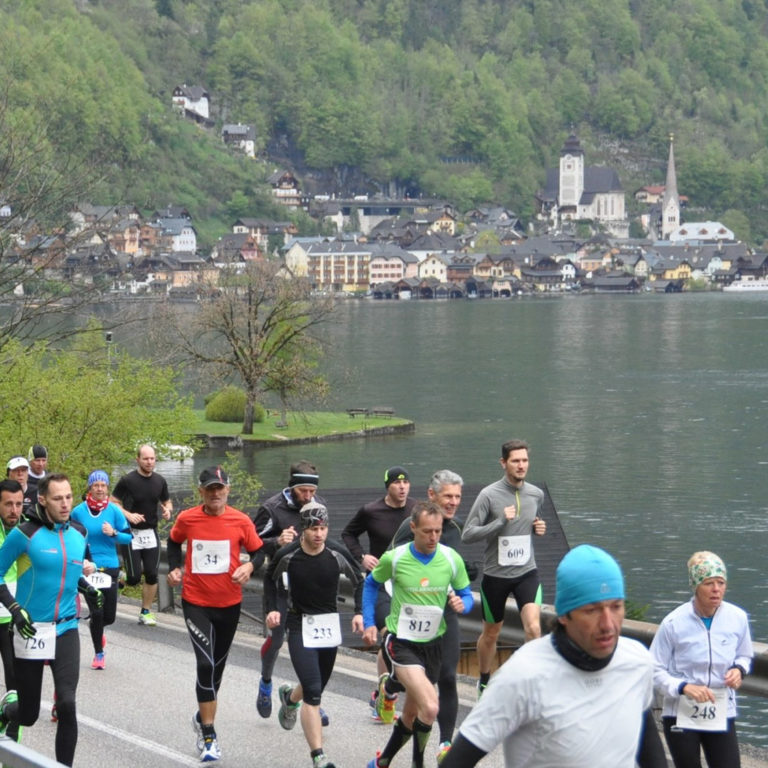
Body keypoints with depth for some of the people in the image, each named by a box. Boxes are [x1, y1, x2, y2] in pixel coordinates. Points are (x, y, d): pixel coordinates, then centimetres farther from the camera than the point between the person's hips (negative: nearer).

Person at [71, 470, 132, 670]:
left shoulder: (114, 510, -3)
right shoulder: (79, 511, -3)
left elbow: (128, 537, 0)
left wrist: (113, 533, -17)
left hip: (110, 566, 1)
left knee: (109, 616, 4)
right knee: (97, 611, -8)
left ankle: (96, 627, 41)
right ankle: (99, 653, 12)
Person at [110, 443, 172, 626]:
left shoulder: (160, 481, 4)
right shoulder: (127, 480, -11)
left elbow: (167, 502, 17)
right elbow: (113, 503, -7)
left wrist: (167, 510, -7)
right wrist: (128, 515, -22)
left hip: (151, 533, 4)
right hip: (131, 534, -4)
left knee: (152, 575, 1)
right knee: (134, 577, -9)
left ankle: (146, 612, 13)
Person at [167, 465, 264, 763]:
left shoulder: (240, 521, -7)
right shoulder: (186, 519, -6)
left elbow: (258, 551, 4)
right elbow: (174, 542, 14)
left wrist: (249, 566, -17)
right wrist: (174, 569, 0)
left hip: (229, 603, 2)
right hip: (195, 602, -2)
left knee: (217, 665, 17)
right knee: (206, 664, -16)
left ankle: (203, 718, 41)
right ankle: (209, 735, -9)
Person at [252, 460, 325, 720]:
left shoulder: (319, 504, 3)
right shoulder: (273, 508, -13)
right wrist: (277, 542, -26)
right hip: (282, 585, -3)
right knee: (276, 638, 5)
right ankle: (266, 683, 33)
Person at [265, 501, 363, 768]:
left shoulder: (338, 553, -11)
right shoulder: (287, 555, -13)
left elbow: (359, 580, 7)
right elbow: (270, 578, 8)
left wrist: (359, 612, -3)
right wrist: (272, 608, -1)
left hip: (330, 626, 3)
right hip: (300, 626, -3)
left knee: (317, 686, 18)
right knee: (313, 692, -16)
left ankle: (290, 697, 55)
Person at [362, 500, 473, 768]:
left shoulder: (452, 559, -7)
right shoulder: (394, 558, -11)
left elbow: (466, 595, 6)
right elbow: (371, 584, 8)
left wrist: (462, 604, -17)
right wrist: (369, 623, 4)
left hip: (432, 644, 4)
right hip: (400, 643, -4)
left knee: (412, 714, 17)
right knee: (430, 706, -24)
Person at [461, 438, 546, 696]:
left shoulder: (536, 494, 2)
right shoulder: (489, 495, -12)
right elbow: (467, 534, -15)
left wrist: (539, 528, 0)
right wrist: (501, 522, -24)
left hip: (526, 572, 2)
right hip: (495, 575, -2)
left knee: (533, 627, -20)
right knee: (490, 634, 14)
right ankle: (484, 681, 37)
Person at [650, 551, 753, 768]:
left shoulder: (738, 618, -5)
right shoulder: (674, 623, -15)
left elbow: (744, 656, 13)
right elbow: (655, 670, -8)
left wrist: (739, 669, -10)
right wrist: (684, 687, -24)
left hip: (721, 715, 2)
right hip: (681, 715, -2)